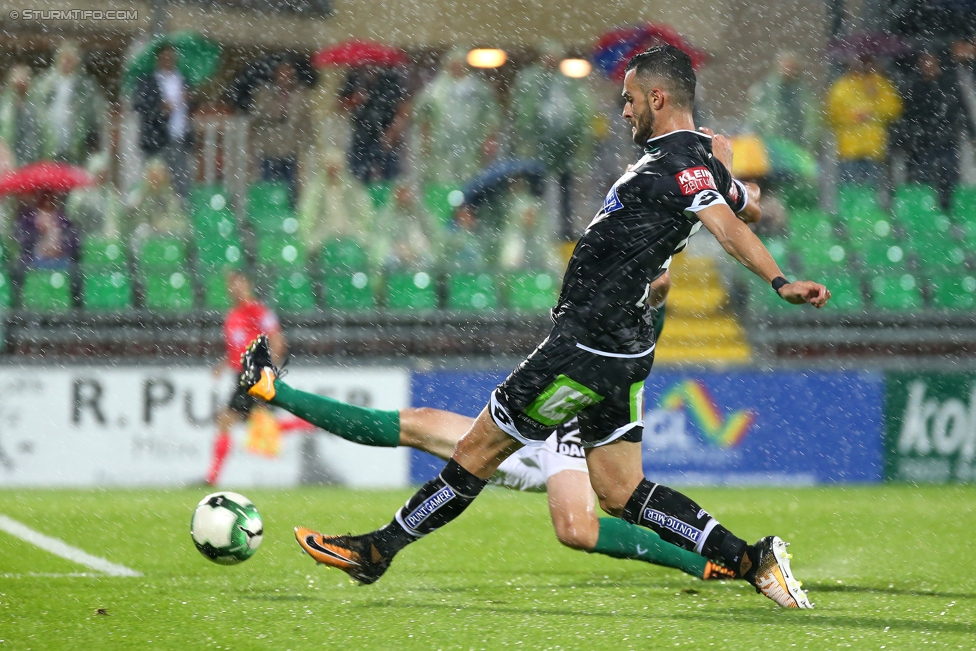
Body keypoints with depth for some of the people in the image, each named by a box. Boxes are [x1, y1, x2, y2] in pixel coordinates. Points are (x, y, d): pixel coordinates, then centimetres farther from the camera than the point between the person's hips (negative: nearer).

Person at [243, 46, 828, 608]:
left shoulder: (677, 162, -17)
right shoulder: (701, 162, 12)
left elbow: (729, 226, -32)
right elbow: (746, 203, 31)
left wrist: (781, 284, -43)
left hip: (587, 345, -10)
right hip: (623, 350, 10)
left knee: (480, 449, 3)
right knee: (620, 493, 10)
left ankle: (378, 550, 15)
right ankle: (750, 560, 1)